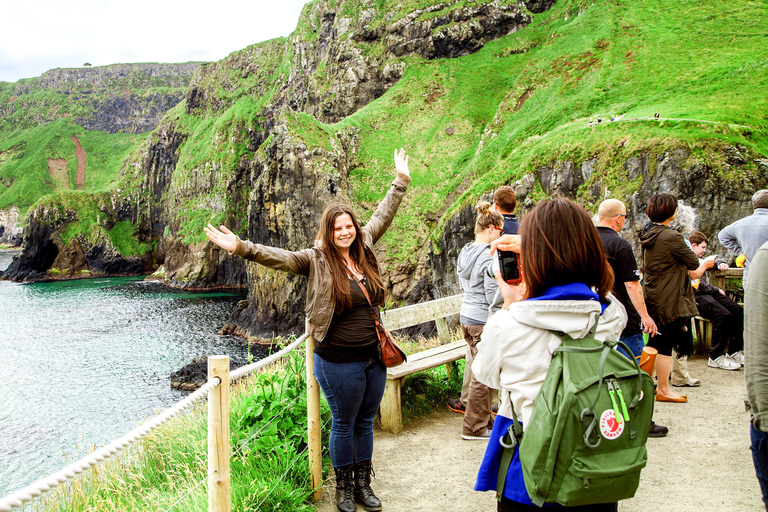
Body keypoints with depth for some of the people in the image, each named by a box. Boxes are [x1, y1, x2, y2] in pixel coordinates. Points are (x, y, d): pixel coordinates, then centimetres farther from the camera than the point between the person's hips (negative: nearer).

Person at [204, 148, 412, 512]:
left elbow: (382, 216, 18)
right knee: (344, 425, 8)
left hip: (374, 358, 6)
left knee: (365, 423, 16)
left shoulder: (363, 249, 5)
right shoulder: (317, 260, -10)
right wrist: (242, 248, -39)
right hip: (340, 362, -5)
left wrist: (400, 182, 24)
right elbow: (278, 257, -23)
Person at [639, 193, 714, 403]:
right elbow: (694, 263, -11)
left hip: (651, 295, 8)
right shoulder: (672, 237, -19)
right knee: (665, 344, 0)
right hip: (669, 299, -8)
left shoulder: (647, 234, 6)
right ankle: (663, 390, 9)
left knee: (654, 342, 16)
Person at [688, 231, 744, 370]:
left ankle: (734, 352, -4)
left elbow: (714, 261, 41)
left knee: (738, 310, -10)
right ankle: (715, 358, -21)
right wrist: (717, 290, -3)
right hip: (696, 296, -10)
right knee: (723, 315, -30)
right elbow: (697, 285, -14)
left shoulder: (699, 259, 23)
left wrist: (720, 263, 16)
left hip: (708, 293, 10)